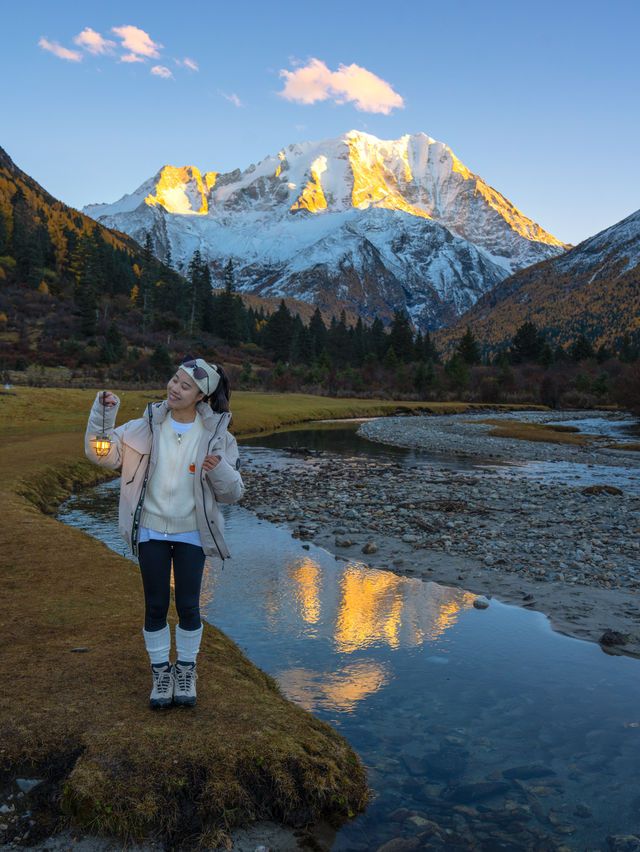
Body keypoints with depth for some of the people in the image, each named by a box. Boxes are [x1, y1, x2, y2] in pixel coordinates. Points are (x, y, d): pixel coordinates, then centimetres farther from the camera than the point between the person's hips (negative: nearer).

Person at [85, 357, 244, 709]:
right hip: (151, 531, 1)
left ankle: (186, 672, 29)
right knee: (155, 606, 9)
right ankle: (161, 673, 29)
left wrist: (219, 469, -24)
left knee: (188, 606, 6)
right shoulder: (149, 426, -3)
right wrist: (103, 414, -18)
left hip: (191, 534, -1)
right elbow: (104, 453, -5)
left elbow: (233, 493, -3)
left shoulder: (215, 434, -7)